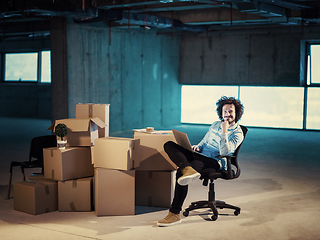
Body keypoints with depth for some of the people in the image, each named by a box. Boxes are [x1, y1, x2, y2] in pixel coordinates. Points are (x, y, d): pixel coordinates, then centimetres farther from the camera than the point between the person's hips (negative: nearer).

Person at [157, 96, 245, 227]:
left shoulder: (237, 133, 0)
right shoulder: (215, 125, 22)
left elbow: (224, 152, -14)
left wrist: (224, 131, -17)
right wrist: (197, 147, 7)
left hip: (214, 162, -8)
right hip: (200, 155, 8)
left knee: (180, 173, -33)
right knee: (169, 145, -14)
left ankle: (175, 214, -30)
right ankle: (188, 170, -44)